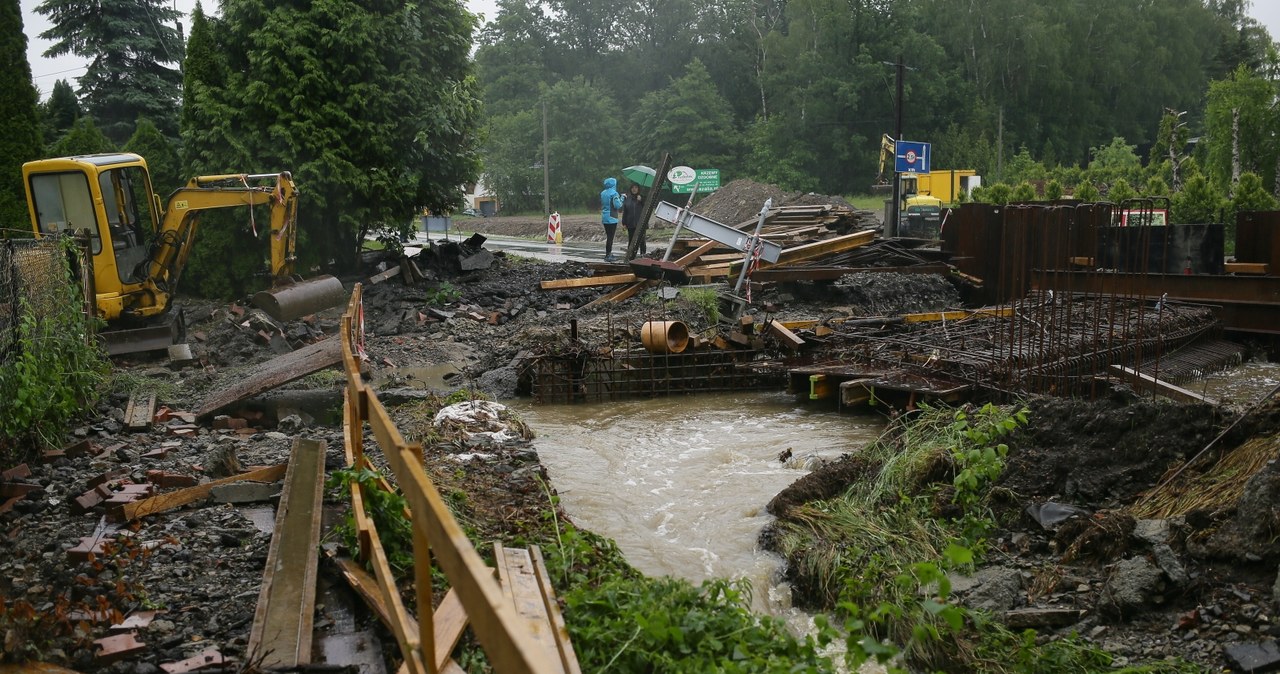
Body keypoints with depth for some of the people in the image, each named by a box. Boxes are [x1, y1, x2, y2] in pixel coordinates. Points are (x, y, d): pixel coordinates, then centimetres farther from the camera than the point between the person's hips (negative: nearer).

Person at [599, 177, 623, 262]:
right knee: (610, 237, -4)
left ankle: (608, 254, 21)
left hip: (604, 218, 8)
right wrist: (622, 198, -4)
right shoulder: (614, 193, -13)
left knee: (608, 236, 16)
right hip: (612, 218, -8)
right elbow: (618, 205, -17)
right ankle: (608, 256, -4)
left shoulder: (602, 193, 10)